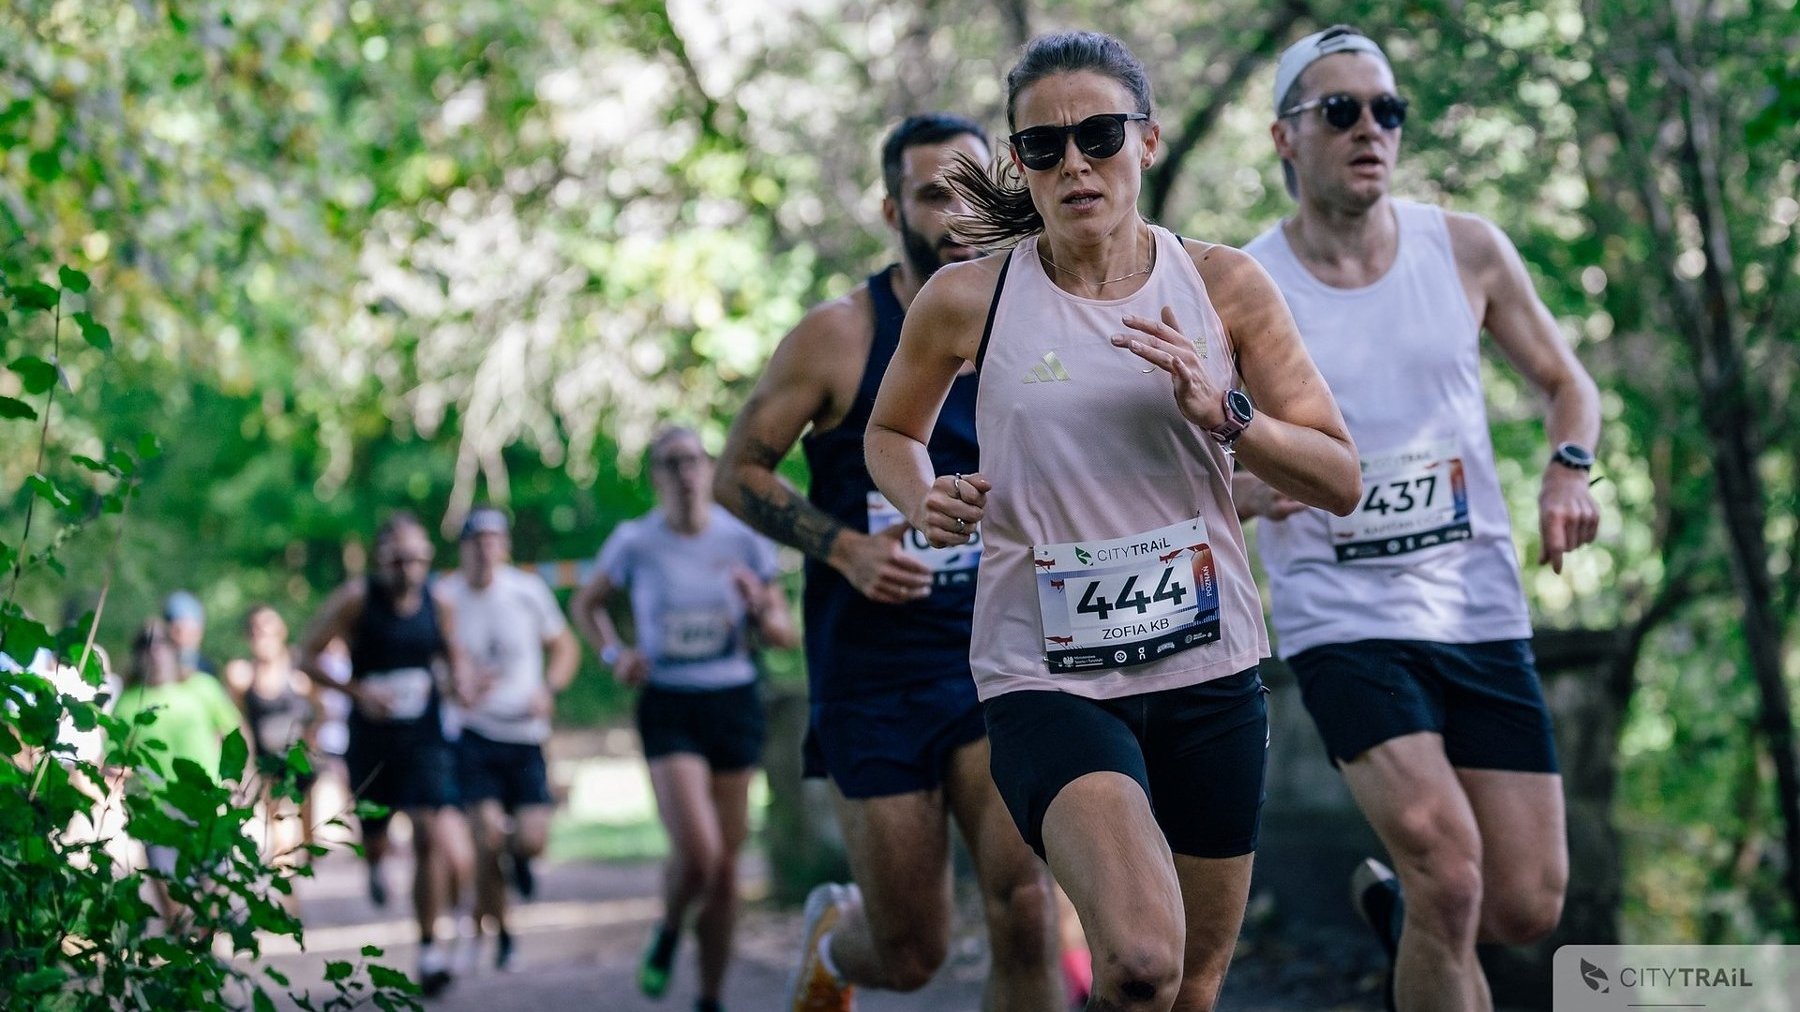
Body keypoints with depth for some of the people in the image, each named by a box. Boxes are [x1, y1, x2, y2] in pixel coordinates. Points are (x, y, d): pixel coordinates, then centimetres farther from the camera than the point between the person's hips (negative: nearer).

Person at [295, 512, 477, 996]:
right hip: (370, 738, 0)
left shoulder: (439, 601, -4)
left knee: (434, 838, -17)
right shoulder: (356, 598, -12)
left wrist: (460, 681, -9)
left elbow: (455, 654, 13)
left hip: (424, 738, 0)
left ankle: (429, 946, -5)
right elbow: (307, 656, -6)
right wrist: (357, 690, -19)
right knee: (373, 841, 16)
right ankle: (375, 865, 57)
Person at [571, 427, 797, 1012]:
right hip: (668, 707, -2)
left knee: (725, 864, 4)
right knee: (697, 854, -19)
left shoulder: (743, 541, 1)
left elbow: (785, 635, 6)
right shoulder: (635, 543, -2)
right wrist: (613, 653, -2)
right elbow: (586, 604, 16)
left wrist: (760, 608, -16)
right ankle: (669, 932, 15)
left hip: (734, 702, 2)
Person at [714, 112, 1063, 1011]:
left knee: (1026, 911, -18)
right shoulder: (841, 336, -8)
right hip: (873, 675, -2)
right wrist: (844, 547, -16)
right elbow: (739, 474, -2)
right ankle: (833, 935, 41)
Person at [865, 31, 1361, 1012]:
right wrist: (924, 501, -6)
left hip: (1208, 672, 3)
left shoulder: (1222, 286, 0)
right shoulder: (965, 300, -3)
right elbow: (890, 431, 16)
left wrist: (1222, 413, -16)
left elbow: (1340, 480, 1)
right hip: (1045, 675, -3)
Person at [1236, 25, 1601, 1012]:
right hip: (1341, 621, -3)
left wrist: (1568, 470, -7)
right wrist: (1249, 490, -21)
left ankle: (1395, 904, 37)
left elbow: (1566, 384, 14)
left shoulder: (1468, 250, 2)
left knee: (1526, 907, 3)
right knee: (1449, 867, -23)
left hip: (1482, 609, 4)